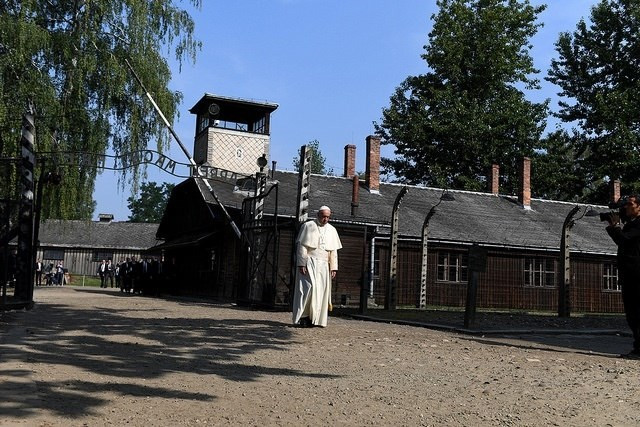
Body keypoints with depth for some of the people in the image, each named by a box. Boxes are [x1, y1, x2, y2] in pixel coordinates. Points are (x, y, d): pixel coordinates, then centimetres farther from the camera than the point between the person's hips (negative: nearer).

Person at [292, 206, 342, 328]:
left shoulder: (332, 230, 13)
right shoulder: (308, 226, 1)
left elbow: (333, 251, 12)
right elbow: (301, 246, -4)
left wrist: (334, 267, 3)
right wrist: (301, 263, -13)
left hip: (323, 266, 4)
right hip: (308, 263, -4)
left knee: (321, 291, -1)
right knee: (308, 288, -13)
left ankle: (316, 319, 3)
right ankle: (303, 317, -8)